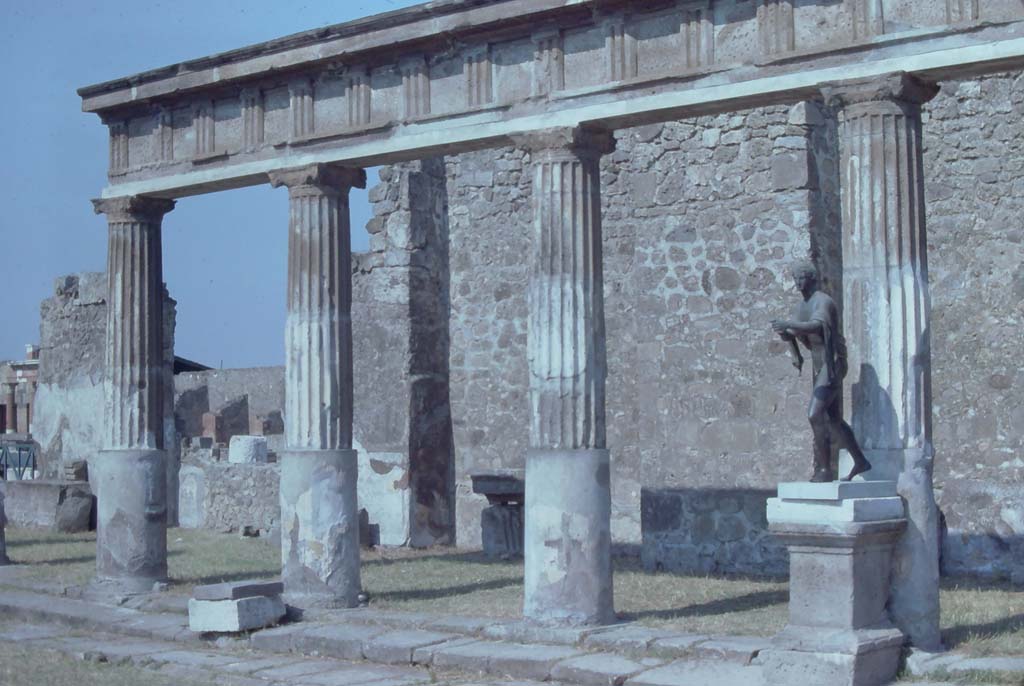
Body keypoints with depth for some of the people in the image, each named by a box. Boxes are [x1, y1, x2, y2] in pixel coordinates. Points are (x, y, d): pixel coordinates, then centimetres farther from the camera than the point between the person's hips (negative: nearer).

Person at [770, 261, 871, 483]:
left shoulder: (824, 301, -15)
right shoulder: (802, 306, 13)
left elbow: (818, 326, -36)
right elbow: (791, 333, 25)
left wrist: (789, 324, -47)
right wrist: (796, 355, 8)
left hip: (832, 363, -10)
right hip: (818, 365, 10)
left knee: (815, 415, -19)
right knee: (833, 419, 16)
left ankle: (824, 469, -14)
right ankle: (860, 461, 29)